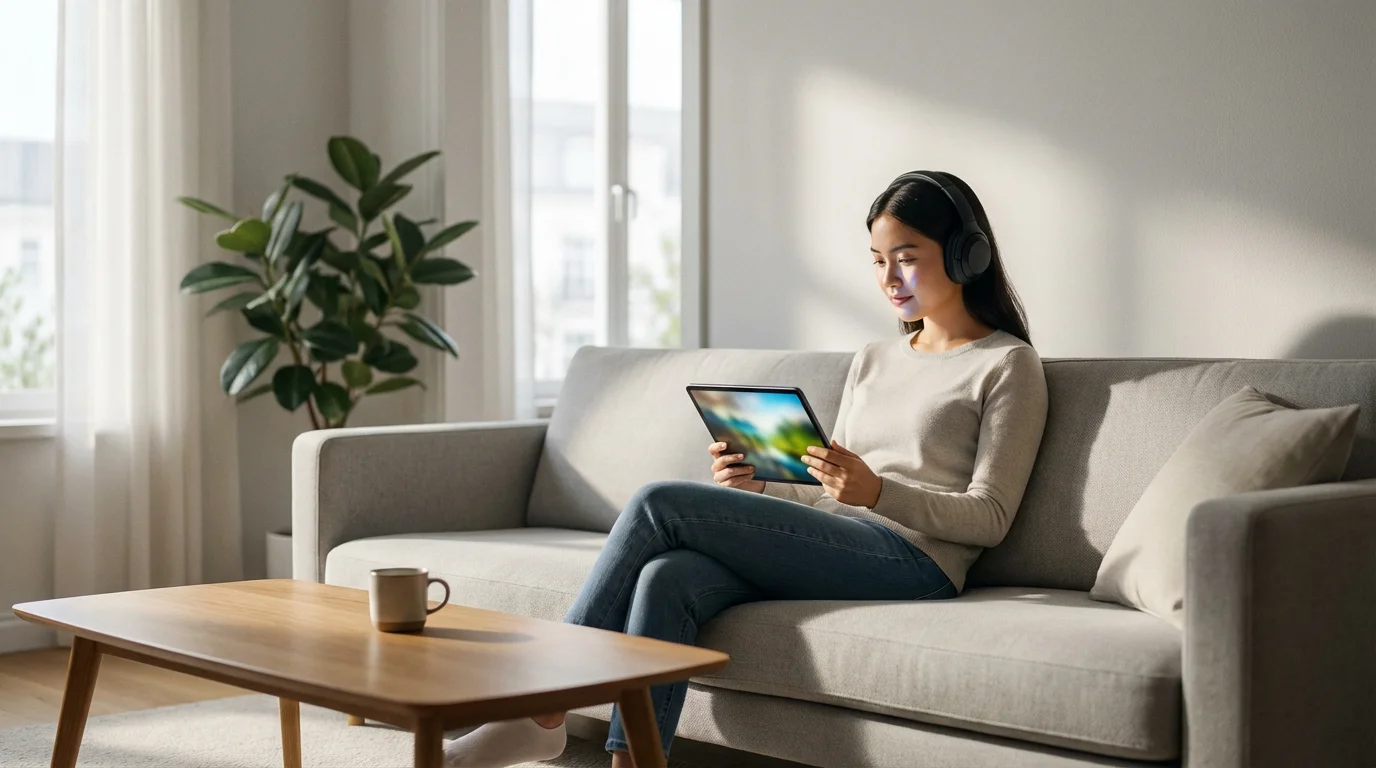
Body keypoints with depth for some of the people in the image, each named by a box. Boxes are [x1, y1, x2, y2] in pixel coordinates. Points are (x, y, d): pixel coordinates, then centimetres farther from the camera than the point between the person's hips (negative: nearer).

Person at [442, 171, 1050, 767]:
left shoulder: (1009, 366, 5)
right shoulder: (871, 362, 27)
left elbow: (990, 517, -4)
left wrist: (876, 491, -20)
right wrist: (758, 487, 3)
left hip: (911, 558, -7)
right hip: (836, 548, 7)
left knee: (659, 503, -19)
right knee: (666, 577, -27)